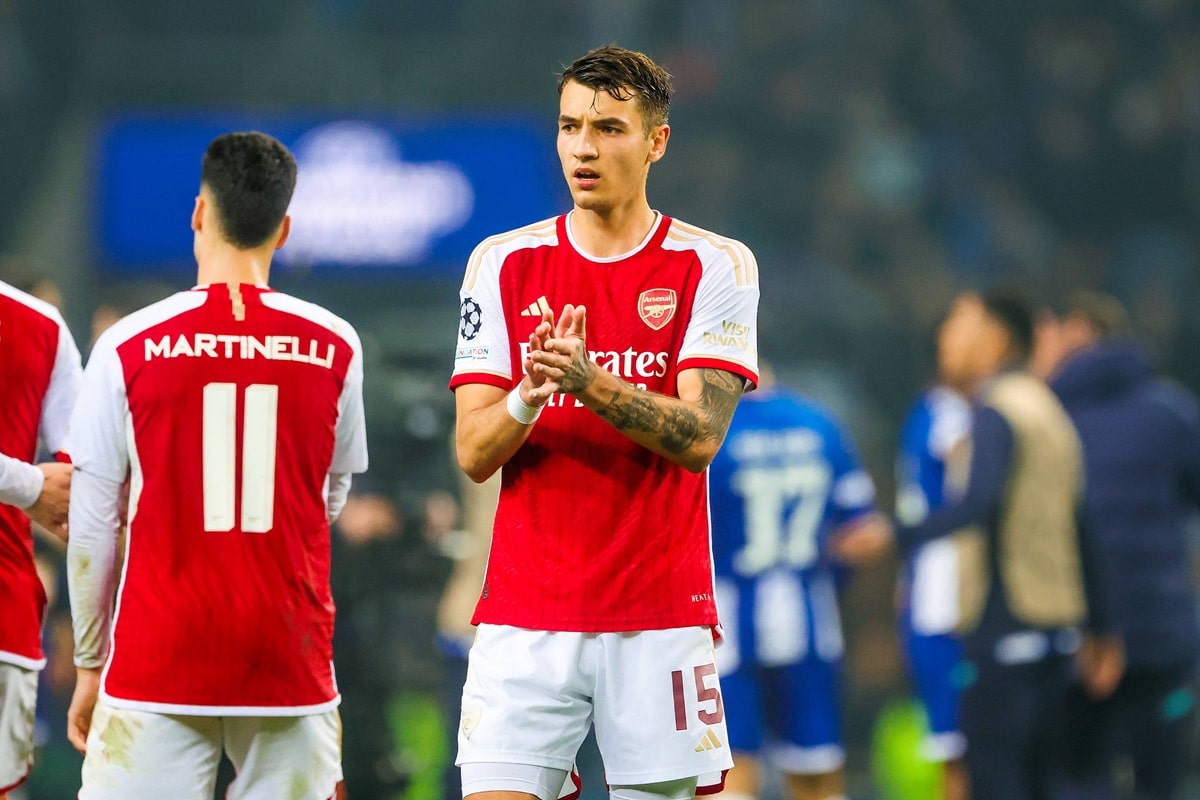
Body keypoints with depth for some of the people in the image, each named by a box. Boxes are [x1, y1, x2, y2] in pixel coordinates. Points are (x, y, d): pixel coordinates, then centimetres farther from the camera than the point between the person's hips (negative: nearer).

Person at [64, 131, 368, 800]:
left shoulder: (128, 347, -3)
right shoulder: (336, 346, 2)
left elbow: (93, 528, 0)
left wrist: (88, 667, 10)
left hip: (156, 667, -1)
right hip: (292, 663, 2)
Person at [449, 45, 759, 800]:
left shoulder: (714, 268, 1)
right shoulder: (504, 264, 6)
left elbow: (699, 437, -10)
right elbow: (473, 453, 2)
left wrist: (588, 383, -25)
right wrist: (528, 397, -20)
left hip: (660, 616, -1)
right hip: (525, 617, 1)